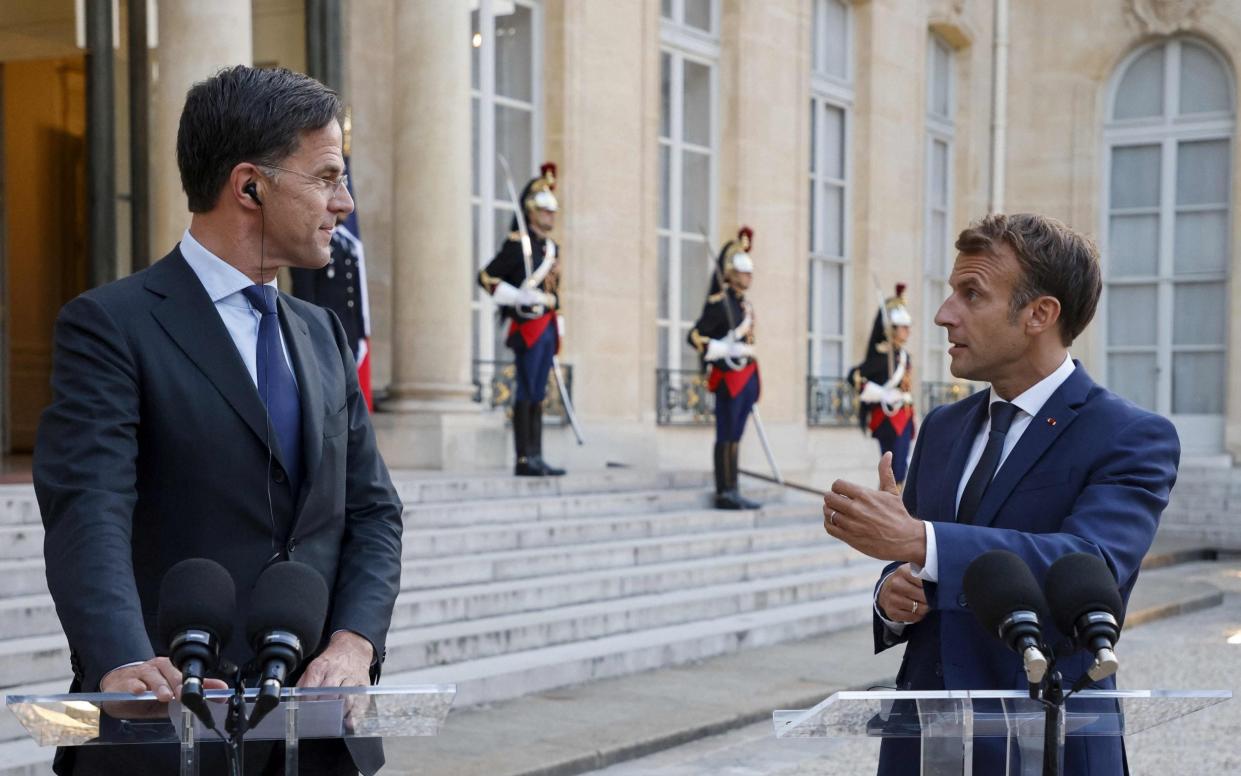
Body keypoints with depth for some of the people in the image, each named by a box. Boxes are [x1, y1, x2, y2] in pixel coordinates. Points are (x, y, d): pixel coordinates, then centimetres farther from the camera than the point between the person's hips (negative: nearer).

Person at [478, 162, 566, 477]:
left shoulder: (552, 247, 18)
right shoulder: (517, 244, -7)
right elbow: (486, 277, -11)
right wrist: (520, 297, -17)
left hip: (547, 329, 8)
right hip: (528, 326, -8)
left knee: (538, 395, 9)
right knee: (526, 392, -7)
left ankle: (536, 458, 11)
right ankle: (524, 459, -5)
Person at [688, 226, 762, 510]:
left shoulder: (745, 303, 14)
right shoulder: (720, 303, -10)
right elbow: (695, 336, -14)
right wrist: (724, 350, -20)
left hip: (747, 377, 8)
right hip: (730, 377, -8)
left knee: (735, 436, 10)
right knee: (727, 436, -5)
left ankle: (731, 492, 13)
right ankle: (725, 493, -3)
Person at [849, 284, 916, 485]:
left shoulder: (903, 355, 14)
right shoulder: (881, 355, -13)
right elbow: (854, 376, -22)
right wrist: (882, 395, -21)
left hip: (903, 418, 8)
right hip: (887, 417, -8)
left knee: (901, 468, 10)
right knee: (893, 468, -8)